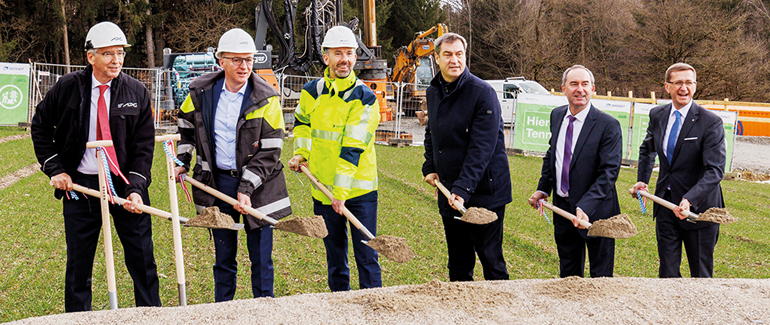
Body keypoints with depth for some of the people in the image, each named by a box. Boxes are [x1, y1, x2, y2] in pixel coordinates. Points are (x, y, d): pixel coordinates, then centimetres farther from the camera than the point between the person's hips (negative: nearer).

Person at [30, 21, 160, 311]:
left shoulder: (137, 92, -2)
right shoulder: (68, 87, -3)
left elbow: (144, 145, -3)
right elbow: (40, 127, 9)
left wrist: (135, 188, -14)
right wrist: (55, 169, -1)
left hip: (126, 182, 0)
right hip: (79, 184, 0)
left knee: (142, 259, 3)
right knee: (78, 260, 9)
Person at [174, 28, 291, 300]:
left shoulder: (266, 99, -9)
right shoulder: (201, 91, 0)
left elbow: (269, 151, -11)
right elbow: (186, 125, 21)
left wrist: (246, 188, -17)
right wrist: (182, 162, 14)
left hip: (258, 185, -2)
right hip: (216, 183, 2)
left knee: (261, 257, 3)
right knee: (223, 257, 13)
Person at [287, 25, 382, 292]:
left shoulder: (365, 98, -11)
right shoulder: (312, 92, 3)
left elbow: (353, 148, -18)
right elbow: (302, 122, 24)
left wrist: (341, 192, -23)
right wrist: (301, 153, 7)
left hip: (359, 189, -4)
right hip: (323, 188, 4)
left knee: (366, 254, 0)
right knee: (334, 252, 16)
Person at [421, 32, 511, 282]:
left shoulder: (483, 93, -14)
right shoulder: (433, 92, 9)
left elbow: (482, 147, -20)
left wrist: (463, 189, -26)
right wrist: (429, 167, 11)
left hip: (484, 192, -6)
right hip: (448, 192, 6)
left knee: (491, 259, 0)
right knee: (458, 263, 14)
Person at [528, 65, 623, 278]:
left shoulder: (608, 125, -17)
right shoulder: (557, 116, 4)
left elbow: (609, 172, -22)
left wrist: (584, 206, -32)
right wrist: (543, 188, 7)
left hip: (596, 211, -6)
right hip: (562, 208, 6)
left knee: (601, 278, 7)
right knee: (568, 274, 21)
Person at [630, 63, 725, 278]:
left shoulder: (711, 122, -14)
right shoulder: (657, 115, 3)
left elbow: (715, 170, -21)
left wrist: (689, 200, -34)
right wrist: (642, 179, 14)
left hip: (698, 206, -4)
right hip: (666, 204, 4)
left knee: (701, 275, 9)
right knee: (667, 272, 9)